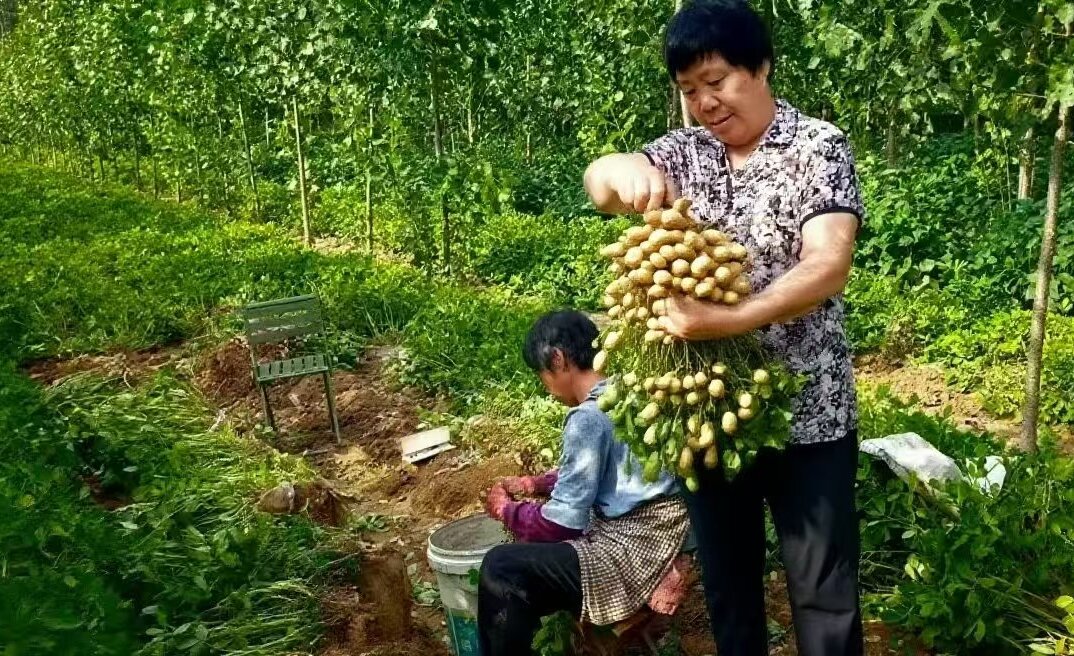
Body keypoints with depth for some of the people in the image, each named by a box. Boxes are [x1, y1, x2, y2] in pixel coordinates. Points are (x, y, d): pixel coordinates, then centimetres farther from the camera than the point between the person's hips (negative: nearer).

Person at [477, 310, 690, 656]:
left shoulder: (589, 417, -20)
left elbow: (562, 523, -16)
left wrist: (505, 509, 2)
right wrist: (536, 484, 19)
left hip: (633, 547, -11)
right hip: (646, 534, 11)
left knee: (500, 569, -16)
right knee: (528, 553, 23)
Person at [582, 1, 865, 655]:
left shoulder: (819, 148, -8)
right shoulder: (684, 152, 6)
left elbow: (828, 266, -21)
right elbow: (596, 181, -9)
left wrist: (728, 321, -36)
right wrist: (623, 168, -34)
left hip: (806, 417, -4)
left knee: (824, 593, 7)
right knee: (726, 579, 18)